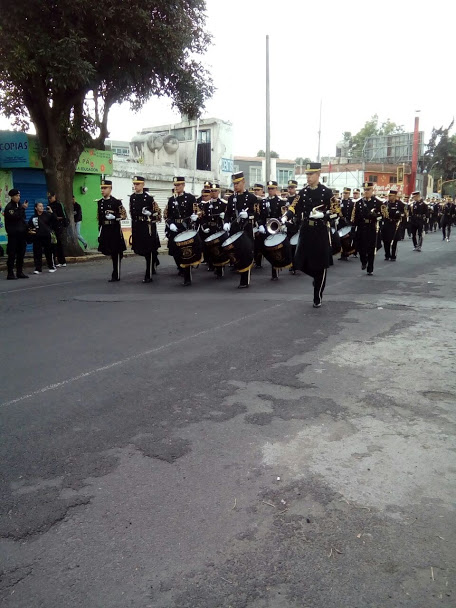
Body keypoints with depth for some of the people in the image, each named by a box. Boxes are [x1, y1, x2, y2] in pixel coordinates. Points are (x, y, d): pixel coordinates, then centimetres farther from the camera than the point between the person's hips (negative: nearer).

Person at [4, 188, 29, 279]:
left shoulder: (19, 205, 15)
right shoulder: (9, 207, -7)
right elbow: (14, 217, -22)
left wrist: (26, 229, 15)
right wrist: (22, 208, -22)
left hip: (21, 233, 7)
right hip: (13, 234, -7)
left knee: (21, 254, 8)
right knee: (12, 255, -5)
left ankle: (19, 272, 14)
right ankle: (10, 274, -2)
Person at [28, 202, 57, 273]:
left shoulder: (47, 215, 3)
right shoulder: (33, 218, 8)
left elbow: (54, 221, -10)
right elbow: (29, 227, 18)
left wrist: (51, 213, -17)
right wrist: (30, 231, -1)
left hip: (47, 237, -2)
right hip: (37, 238, 2)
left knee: (49, 252, 4)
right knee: (37, 253, 1)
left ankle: (51, 267, 18)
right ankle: (38, 269, 8)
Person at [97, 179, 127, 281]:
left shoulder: (116, 202, -7)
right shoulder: (100, 202, 10)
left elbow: (124, 215, -5)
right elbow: (99, 218, 16)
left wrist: (114, 217, -22)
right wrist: (100, 232, 15)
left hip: (115, 231, -5)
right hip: (105, 231, 5)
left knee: (116, 253, 0)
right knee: (110, 253, 9)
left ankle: (116, 276, 5)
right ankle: (115, 273, 24)